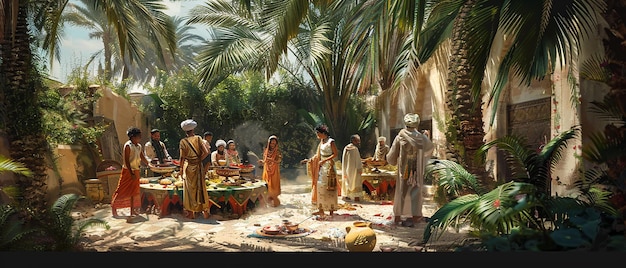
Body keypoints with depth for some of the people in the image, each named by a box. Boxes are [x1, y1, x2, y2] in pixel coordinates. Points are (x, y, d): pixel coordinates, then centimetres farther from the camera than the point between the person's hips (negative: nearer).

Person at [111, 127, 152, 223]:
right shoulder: (128, 145, -14)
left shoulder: (139, 146, 8)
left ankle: (133, 211, 15)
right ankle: (113, 205, 20)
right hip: (128, 171, -7)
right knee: (122, 190, 1)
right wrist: (131, 174, -20)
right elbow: (126, 161, -17)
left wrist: (148, 164, -6)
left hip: (136, 171, 7)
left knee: (134, 191, 9)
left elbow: (143, 157, 10)